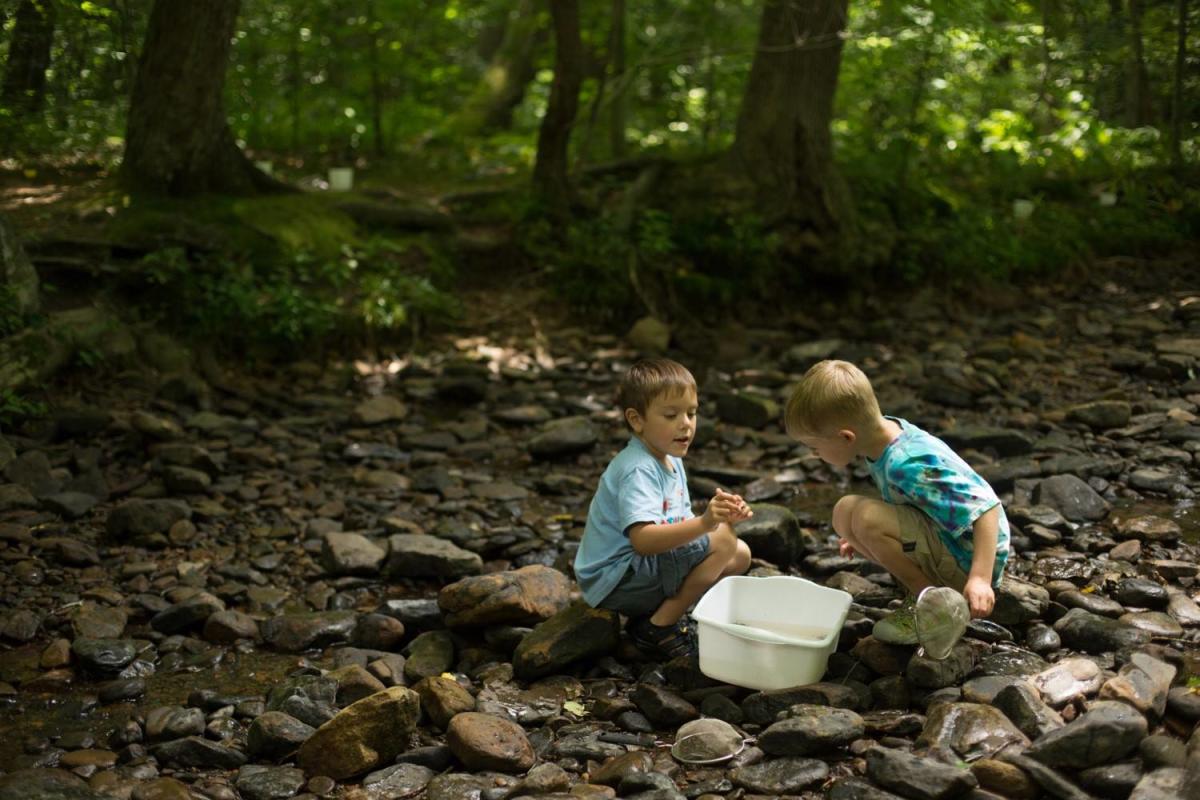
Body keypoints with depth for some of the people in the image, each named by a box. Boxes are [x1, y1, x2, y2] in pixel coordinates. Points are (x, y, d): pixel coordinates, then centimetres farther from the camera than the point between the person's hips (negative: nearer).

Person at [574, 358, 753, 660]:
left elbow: (676, 527, 10)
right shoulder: (637, 471, -21)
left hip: (650, 568, 10)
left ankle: (660, 611, 7)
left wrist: (724, 517, -8)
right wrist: (705, 523, -45)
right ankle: (659, 627, -12)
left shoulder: (671, 462, 12)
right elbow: (642, 539, -34)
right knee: (722, 541, -22)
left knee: (739, 556, 10)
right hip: (615, 580, -10)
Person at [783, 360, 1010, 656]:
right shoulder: (888, 432, -1)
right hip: (943, 546, 10)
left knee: (867, 517, -27)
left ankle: (929, 599, -8)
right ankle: (927, 587, 6)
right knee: (845, 512, 6)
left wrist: (981, 578, -36)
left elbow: (986, 508, -30)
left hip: (967, 561, -10)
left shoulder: (909, 464, -28)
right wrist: (863, 538, 23)